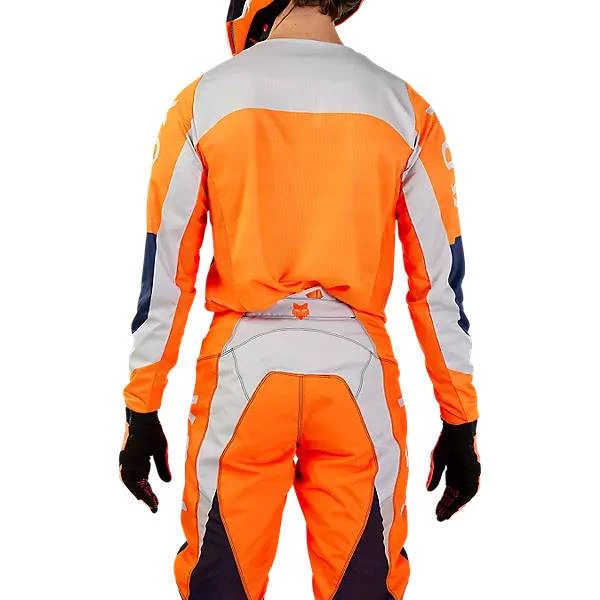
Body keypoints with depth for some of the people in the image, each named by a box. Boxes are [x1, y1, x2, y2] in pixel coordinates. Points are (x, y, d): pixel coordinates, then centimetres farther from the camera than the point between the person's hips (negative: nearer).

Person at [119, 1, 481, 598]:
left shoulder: (204, 101, 1)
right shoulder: (403, 108, 3)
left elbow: (164, 273, 1)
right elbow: (441, 281, 3)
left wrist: (142, 412, 8)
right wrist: (460, 423, 9)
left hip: (241, 371, 0)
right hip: (357, 375, 1)